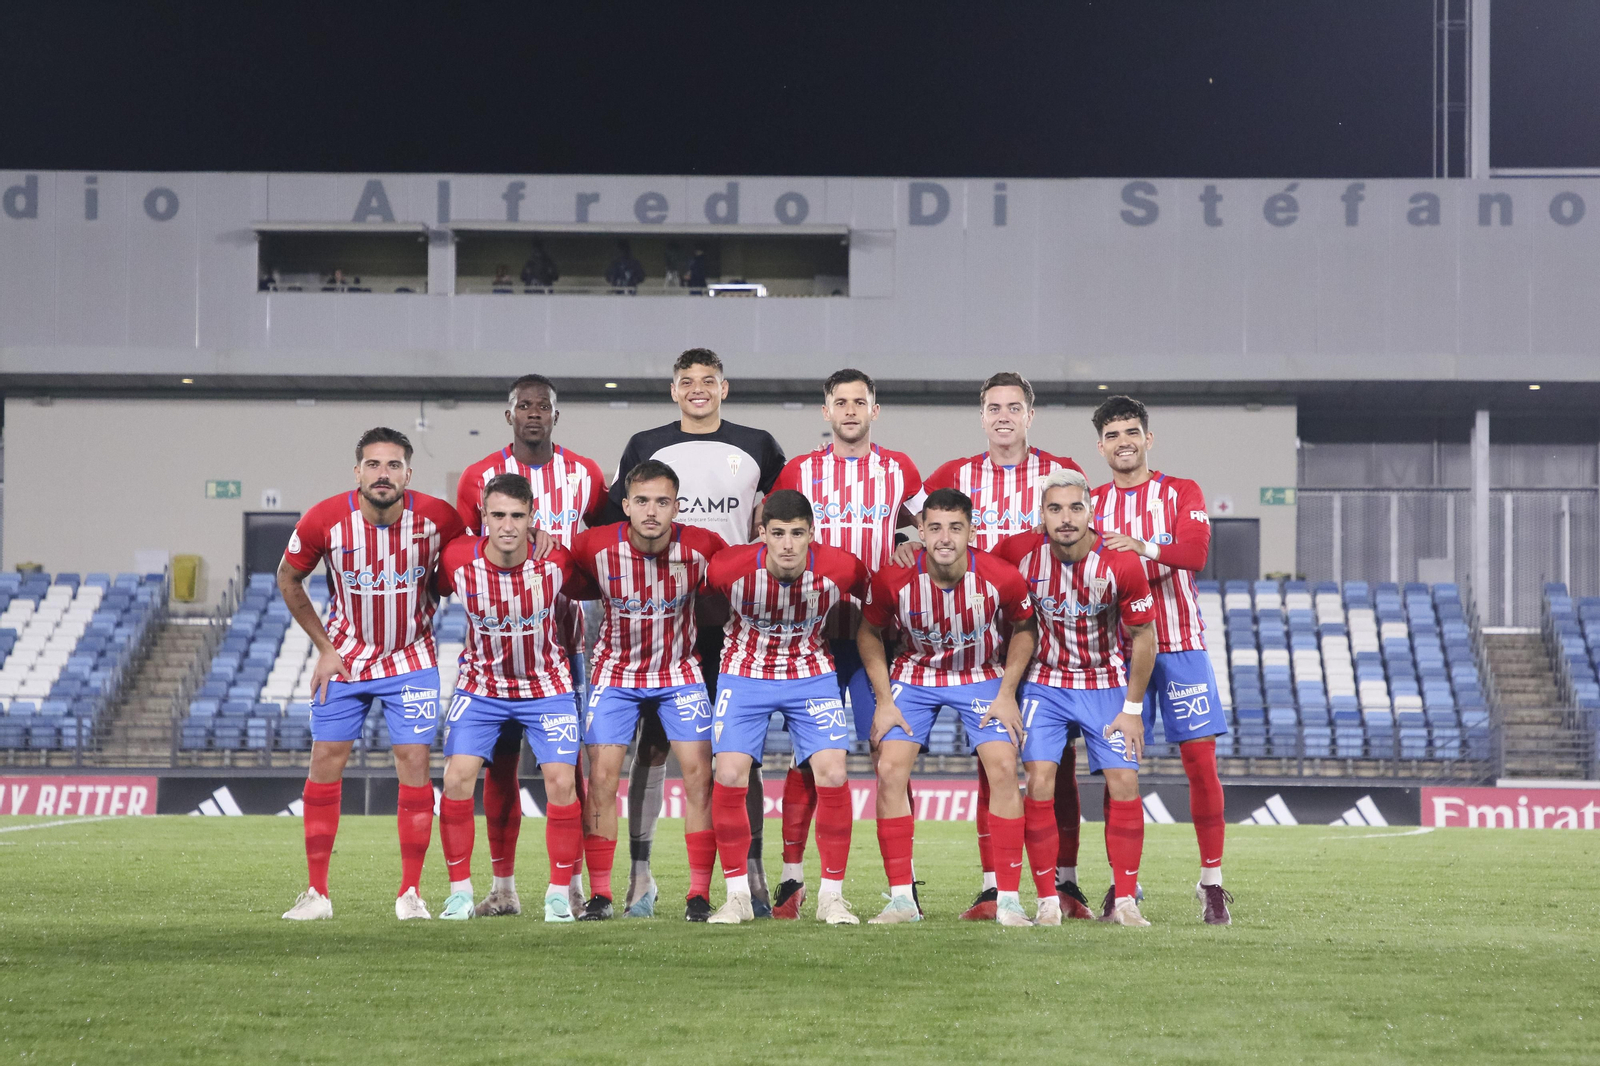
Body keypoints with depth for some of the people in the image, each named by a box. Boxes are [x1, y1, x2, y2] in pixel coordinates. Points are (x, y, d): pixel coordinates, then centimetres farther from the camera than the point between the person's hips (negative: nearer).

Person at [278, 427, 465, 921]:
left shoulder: (438, 519, -18)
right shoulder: (325, 520, -18)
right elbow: (288, 579, -1)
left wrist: (425, 609, -6)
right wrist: (324, 647, -3)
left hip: (411, 661, 0)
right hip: (345, 656, 0)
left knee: (414, 763, -7)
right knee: (325, 762, -1)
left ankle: (410, 894, 1)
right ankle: (317, 892, 6)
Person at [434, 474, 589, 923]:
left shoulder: (556, 560, -20)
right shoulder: (458, 559, -20)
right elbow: (432, 593, 2)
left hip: (546, 683, -1)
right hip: (480, 686, 1)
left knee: (561, 782, -11)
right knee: (457, 779, -11)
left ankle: (560, 894, 2)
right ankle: (460, 893, 1)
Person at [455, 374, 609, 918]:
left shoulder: (584, 476, 5)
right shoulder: (480, 477, 3)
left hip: (561, 633, 0)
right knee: (501, 757, 0)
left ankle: (572, 884, 2)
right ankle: (503, 886, 5)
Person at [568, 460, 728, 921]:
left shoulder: (702, 547, -18)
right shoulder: (595, 547, -19)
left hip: (680, 671, 0)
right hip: (616, 672, 0)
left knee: (699, 774, -9)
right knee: (602, 776, -8)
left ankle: (700, 894, -2)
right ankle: (600, 894, 1)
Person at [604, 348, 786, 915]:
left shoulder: (757, 448, 10)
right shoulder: (645, 447, 9)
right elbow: (617, 527, 10)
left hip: (732, 613, 0)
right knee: (652, 744, -2)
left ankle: (752, 872, 1)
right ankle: (640, 874, 0)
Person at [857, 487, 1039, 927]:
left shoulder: (1001, 577, -23)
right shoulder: (894, 578, -23)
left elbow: (1023, 628, -3)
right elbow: (869, 631, -4)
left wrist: (1007, 694, -9)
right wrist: (884, 699, -8)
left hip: (982, 677, 0)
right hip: (915, 675, 1)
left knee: (1003, 768, -16)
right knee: (890, 769, -14)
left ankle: (1008, 901, -8)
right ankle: (901, 898, -4)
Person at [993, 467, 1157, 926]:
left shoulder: (1121, 563, -21)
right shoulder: (1018, 553, -17)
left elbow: (1143, 636, -8)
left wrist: (1132, 708, -6)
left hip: (1107, 685, 0)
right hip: (1045, 682, 0)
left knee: (1124, 783, -8)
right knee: (1039, 781, -13)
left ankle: (1124, 899, 2)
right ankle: (1049, 900, -5)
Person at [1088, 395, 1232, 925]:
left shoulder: (1182, 493, 5)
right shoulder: (1092, 503, 11)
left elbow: (1196, 549, -13)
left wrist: (1143, 547, -29)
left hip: (1180, 645, -2)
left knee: (1201, 759, -6)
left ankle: (1212, 883, 1)